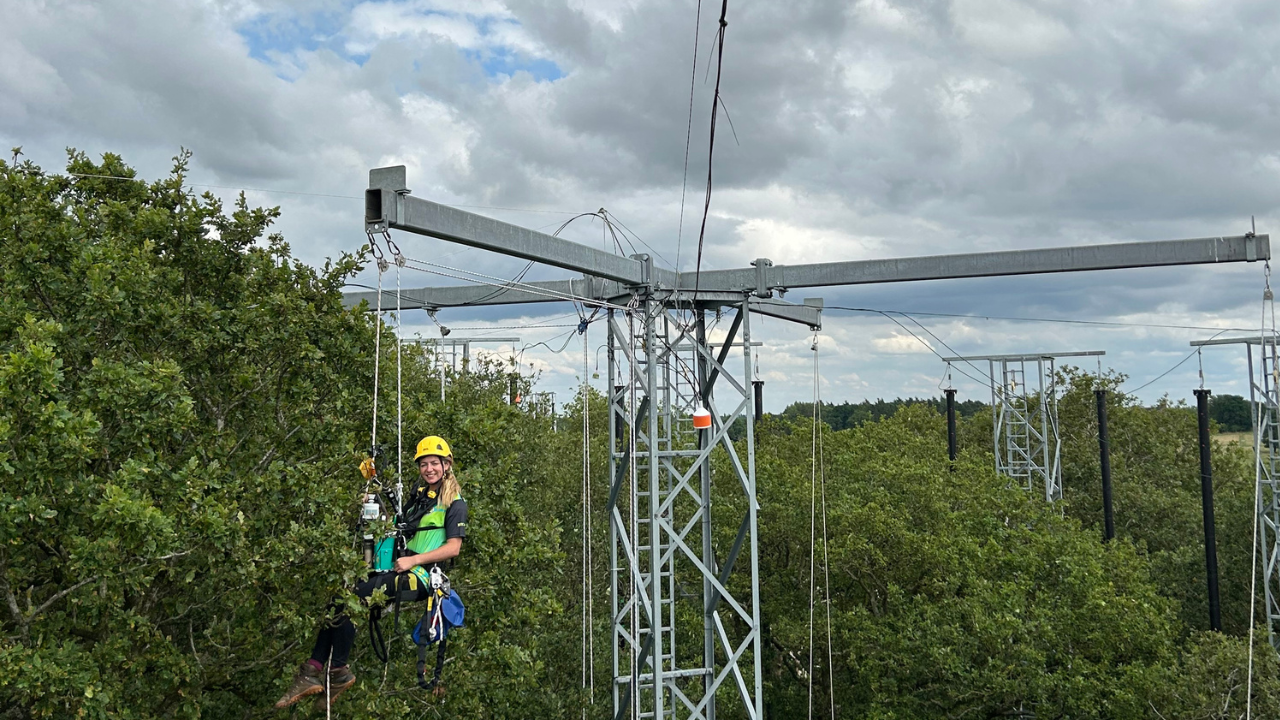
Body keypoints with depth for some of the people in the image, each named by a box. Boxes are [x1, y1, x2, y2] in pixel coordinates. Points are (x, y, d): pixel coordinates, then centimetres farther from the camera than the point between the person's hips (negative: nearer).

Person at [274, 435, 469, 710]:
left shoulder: (454, 502, -3)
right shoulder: (418, 493, 20)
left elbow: (454, 547, -10)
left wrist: (413, 560, -17)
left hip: (421, 577, -8)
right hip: (401, 568, 8)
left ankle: (338, 673, -10)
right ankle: (314, 671, -12)